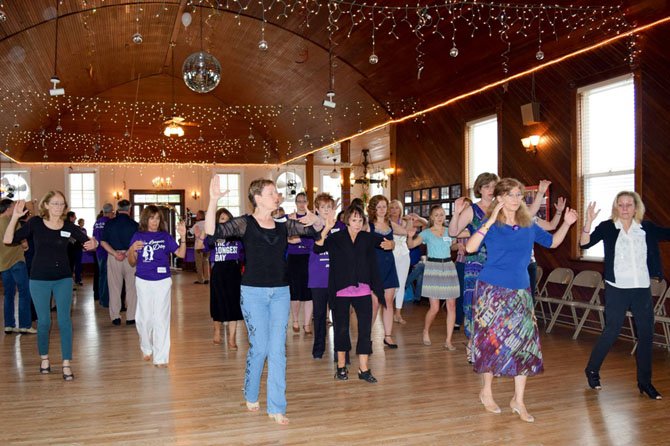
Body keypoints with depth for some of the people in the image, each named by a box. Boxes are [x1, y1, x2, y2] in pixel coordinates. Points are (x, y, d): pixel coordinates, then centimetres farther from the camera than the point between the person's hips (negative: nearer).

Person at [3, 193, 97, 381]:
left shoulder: (69, 226, -3)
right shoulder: (35, 223, -5)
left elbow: (89, 241, 1)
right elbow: (8, 240, -10)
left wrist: (93, 243, -23)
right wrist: (15, 217, -23)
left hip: (63, 279, 1)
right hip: (39, 279, 0)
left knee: (64, 321, -1)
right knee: (43, 321, 9)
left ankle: (66, 364, 5)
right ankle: (44, 358, 30)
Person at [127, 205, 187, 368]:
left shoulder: (165, 236, 2)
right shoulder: (138, 236, 3)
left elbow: (181, 254, -5)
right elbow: (132, 263, 5)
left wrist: (182, 236, -17)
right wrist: (132, 250, -15)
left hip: (163, 281, -1)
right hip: (143, 282, 1)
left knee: (161, 319, 1)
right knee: (144, 318, 10)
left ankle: (161, 357, 9)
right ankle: (146, 349, 34)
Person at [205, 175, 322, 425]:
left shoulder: (283, 226, 6)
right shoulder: (245, 224, -6)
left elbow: (316, 230, 12)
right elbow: (212, 231, -19)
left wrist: (314, 219, -11)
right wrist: (213, 201, -33)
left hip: (280, 293, 4)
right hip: (253, 293, -4)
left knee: (278, 349, 2)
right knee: (259, 347, 2)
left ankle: (276, 408, 10)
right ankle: (251, 395, 29)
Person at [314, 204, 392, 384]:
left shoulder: (367, 237, 5)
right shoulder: (336, 237, -2)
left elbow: (385, 241, 5)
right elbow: (317, 248, -15)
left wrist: (389, 244, -19)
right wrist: (326, 230, -30)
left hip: (362, 290, 2)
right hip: (341, 291, -2)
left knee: (365, 328, 0)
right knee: (341, 328, 9)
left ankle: (364, 369, 10)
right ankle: (341, 366, 23)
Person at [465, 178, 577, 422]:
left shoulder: (529, 226, 6)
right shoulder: (491, 225, -8)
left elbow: (552, 242, 19)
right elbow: (470, 247, -24)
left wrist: (566, 224, 4)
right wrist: (490, 221, -29)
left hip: (520, 291, 4)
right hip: (493, 291, -4)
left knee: (525, 342, 1)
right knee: (494, 340, 4)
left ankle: (518, 400, 13)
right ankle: (486, 391, 25)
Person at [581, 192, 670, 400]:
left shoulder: (647, 228, 4)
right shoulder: (607, 227, -5)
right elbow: (584, 244, -16)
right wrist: (588, 222, -30)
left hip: (642, 290, 4)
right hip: (617, 290, -3)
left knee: (646, 334, 7)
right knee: (611, 332, 3)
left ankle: (645, 382, 21)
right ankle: (592, 370, 22)